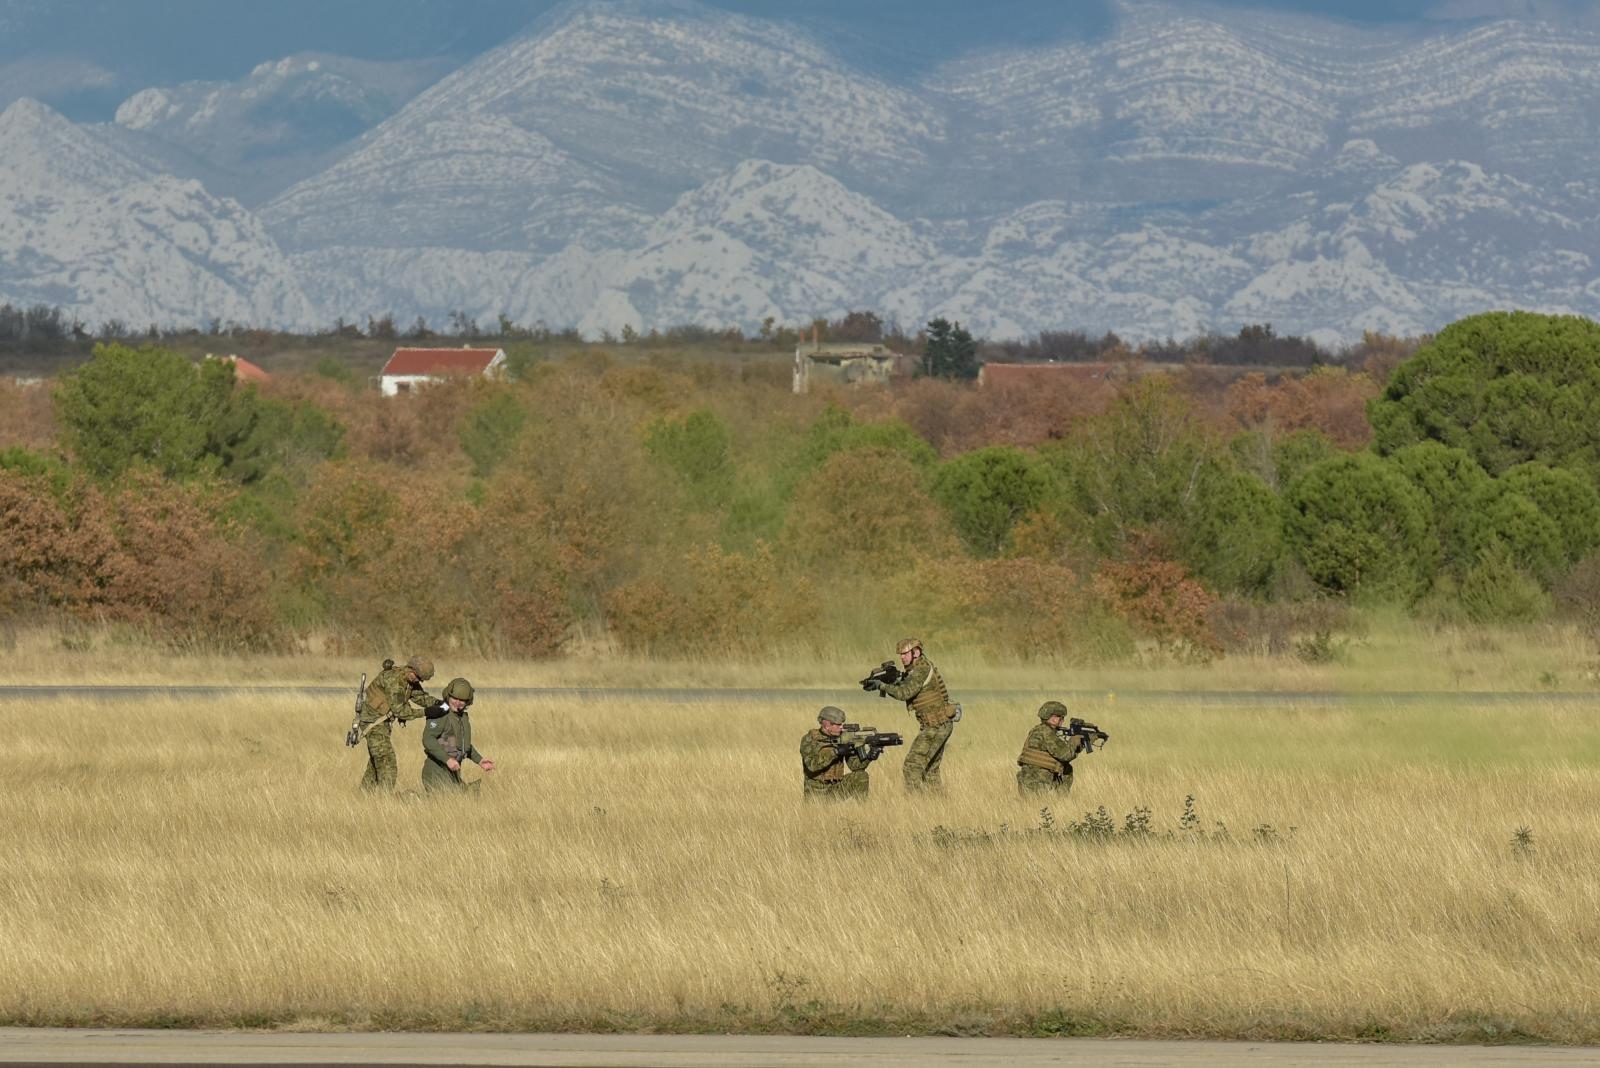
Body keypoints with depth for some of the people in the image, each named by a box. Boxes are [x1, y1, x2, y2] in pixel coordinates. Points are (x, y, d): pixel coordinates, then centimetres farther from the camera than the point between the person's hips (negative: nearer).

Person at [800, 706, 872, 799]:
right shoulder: (809, 740, -12)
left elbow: (854, 764, -1)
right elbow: (812, 764, -27)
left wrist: (868, 758, -22)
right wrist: (836, 752, -31)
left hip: (837, 788, 4)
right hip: (817, 791, -4)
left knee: (861, 775, -14)